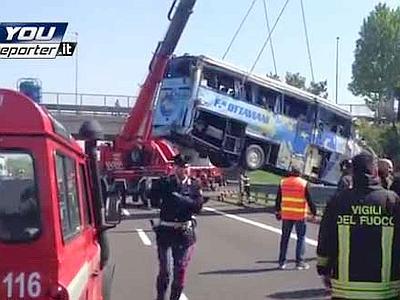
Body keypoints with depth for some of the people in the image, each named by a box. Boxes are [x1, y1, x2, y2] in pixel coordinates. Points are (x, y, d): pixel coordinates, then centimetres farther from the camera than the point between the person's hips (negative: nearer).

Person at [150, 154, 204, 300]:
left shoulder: (194, 187, 4)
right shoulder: (165, 183, 3)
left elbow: (198, 206, -8)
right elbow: (152, 195, -12)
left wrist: (182, 199, -18)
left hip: (184, 233, 1)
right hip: (165, 231, -1)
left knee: (180, 270, 6)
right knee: (164, 270, -2)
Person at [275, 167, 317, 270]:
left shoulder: (283, 182, 4)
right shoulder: (304, 183, -6)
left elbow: (278, 199, 9)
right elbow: (309, 200, -6)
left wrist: (277, 212, 17)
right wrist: (314, 213, 1)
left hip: (286, 215, 3)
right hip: (300, 215, -3)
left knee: (285, 238, 11)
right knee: (301, 238, 6)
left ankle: (282, 262, 12)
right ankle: (299, 262, 3)